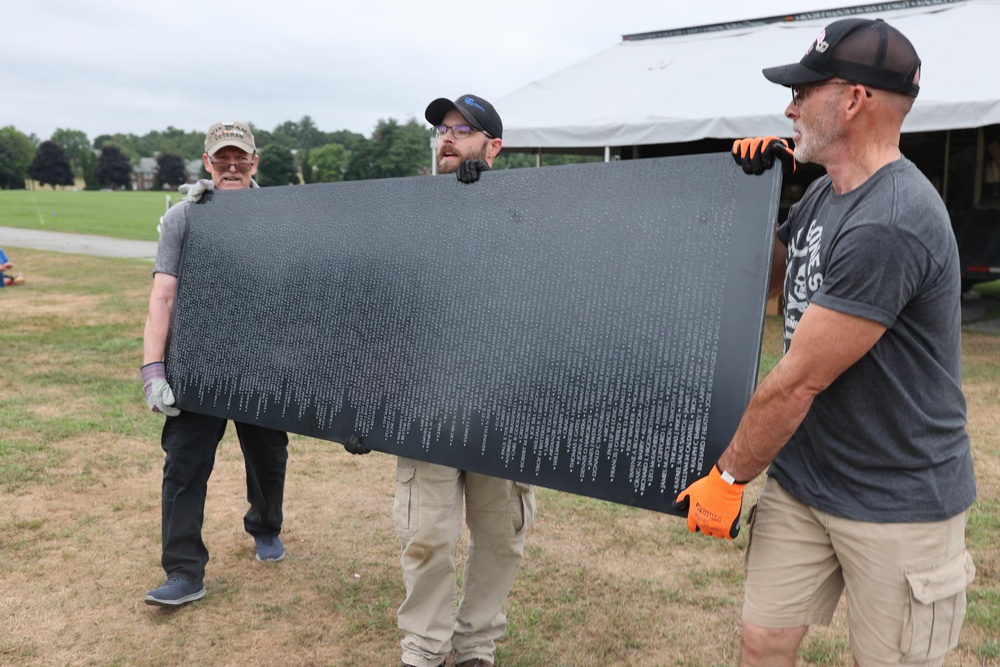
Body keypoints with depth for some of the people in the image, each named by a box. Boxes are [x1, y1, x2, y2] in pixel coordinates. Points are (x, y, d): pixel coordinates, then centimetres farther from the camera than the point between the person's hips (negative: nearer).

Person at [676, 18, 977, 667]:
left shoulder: (889, 225, -25)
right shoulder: (823, 193, 5)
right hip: (801, 480, 8)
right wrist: (759, 184, 6)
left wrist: (729, 475, -9)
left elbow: (797, 382, -21)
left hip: (899, 504, -7)